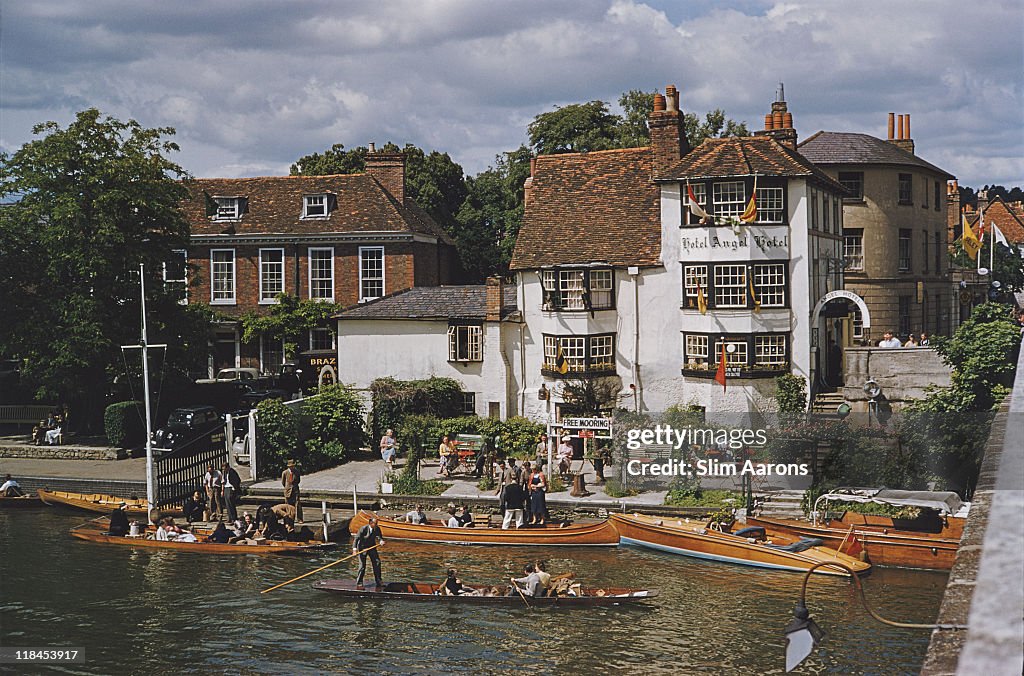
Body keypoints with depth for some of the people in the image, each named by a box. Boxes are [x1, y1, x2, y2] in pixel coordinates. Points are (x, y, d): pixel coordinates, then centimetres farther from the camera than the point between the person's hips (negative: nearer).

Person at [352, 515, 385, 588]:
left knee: (377, 563, 0)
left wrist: (381, 541, -24)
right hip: (363, 548, -5)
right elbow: (356, 538, -20)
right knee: (362, 565, -8)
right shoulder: (363, 529, -22)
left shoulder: (377, 529, -9)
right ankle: (359, 584, 0)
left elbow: (380, 537, 1)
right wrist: (354, 549, -29)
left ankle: (378, 581, 10)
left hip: (372, 547, 5)